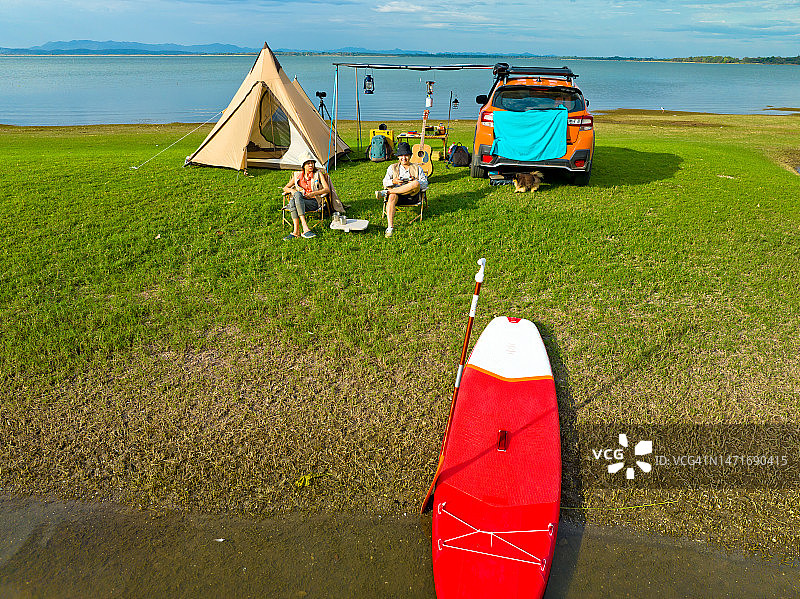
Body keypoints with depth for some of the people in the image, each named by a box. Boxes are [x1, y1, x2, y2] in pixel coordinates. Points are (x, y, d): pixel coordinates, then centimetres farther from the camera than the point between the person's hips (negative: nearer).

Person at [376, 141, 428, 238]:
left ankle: (386, 192, -32)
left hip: (411, 195, 0)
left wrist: (415, 181, -9)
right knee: (392, 197, -38)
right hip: (395, 192, 0)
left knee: (416, 184, -35)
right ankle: (390, 227, -47)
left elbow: (425, 184, 12)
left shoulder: (417, 168, 24)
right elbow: (385, 182, 14)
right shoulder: (392, 167, 25)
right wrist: (394, 181, -9)